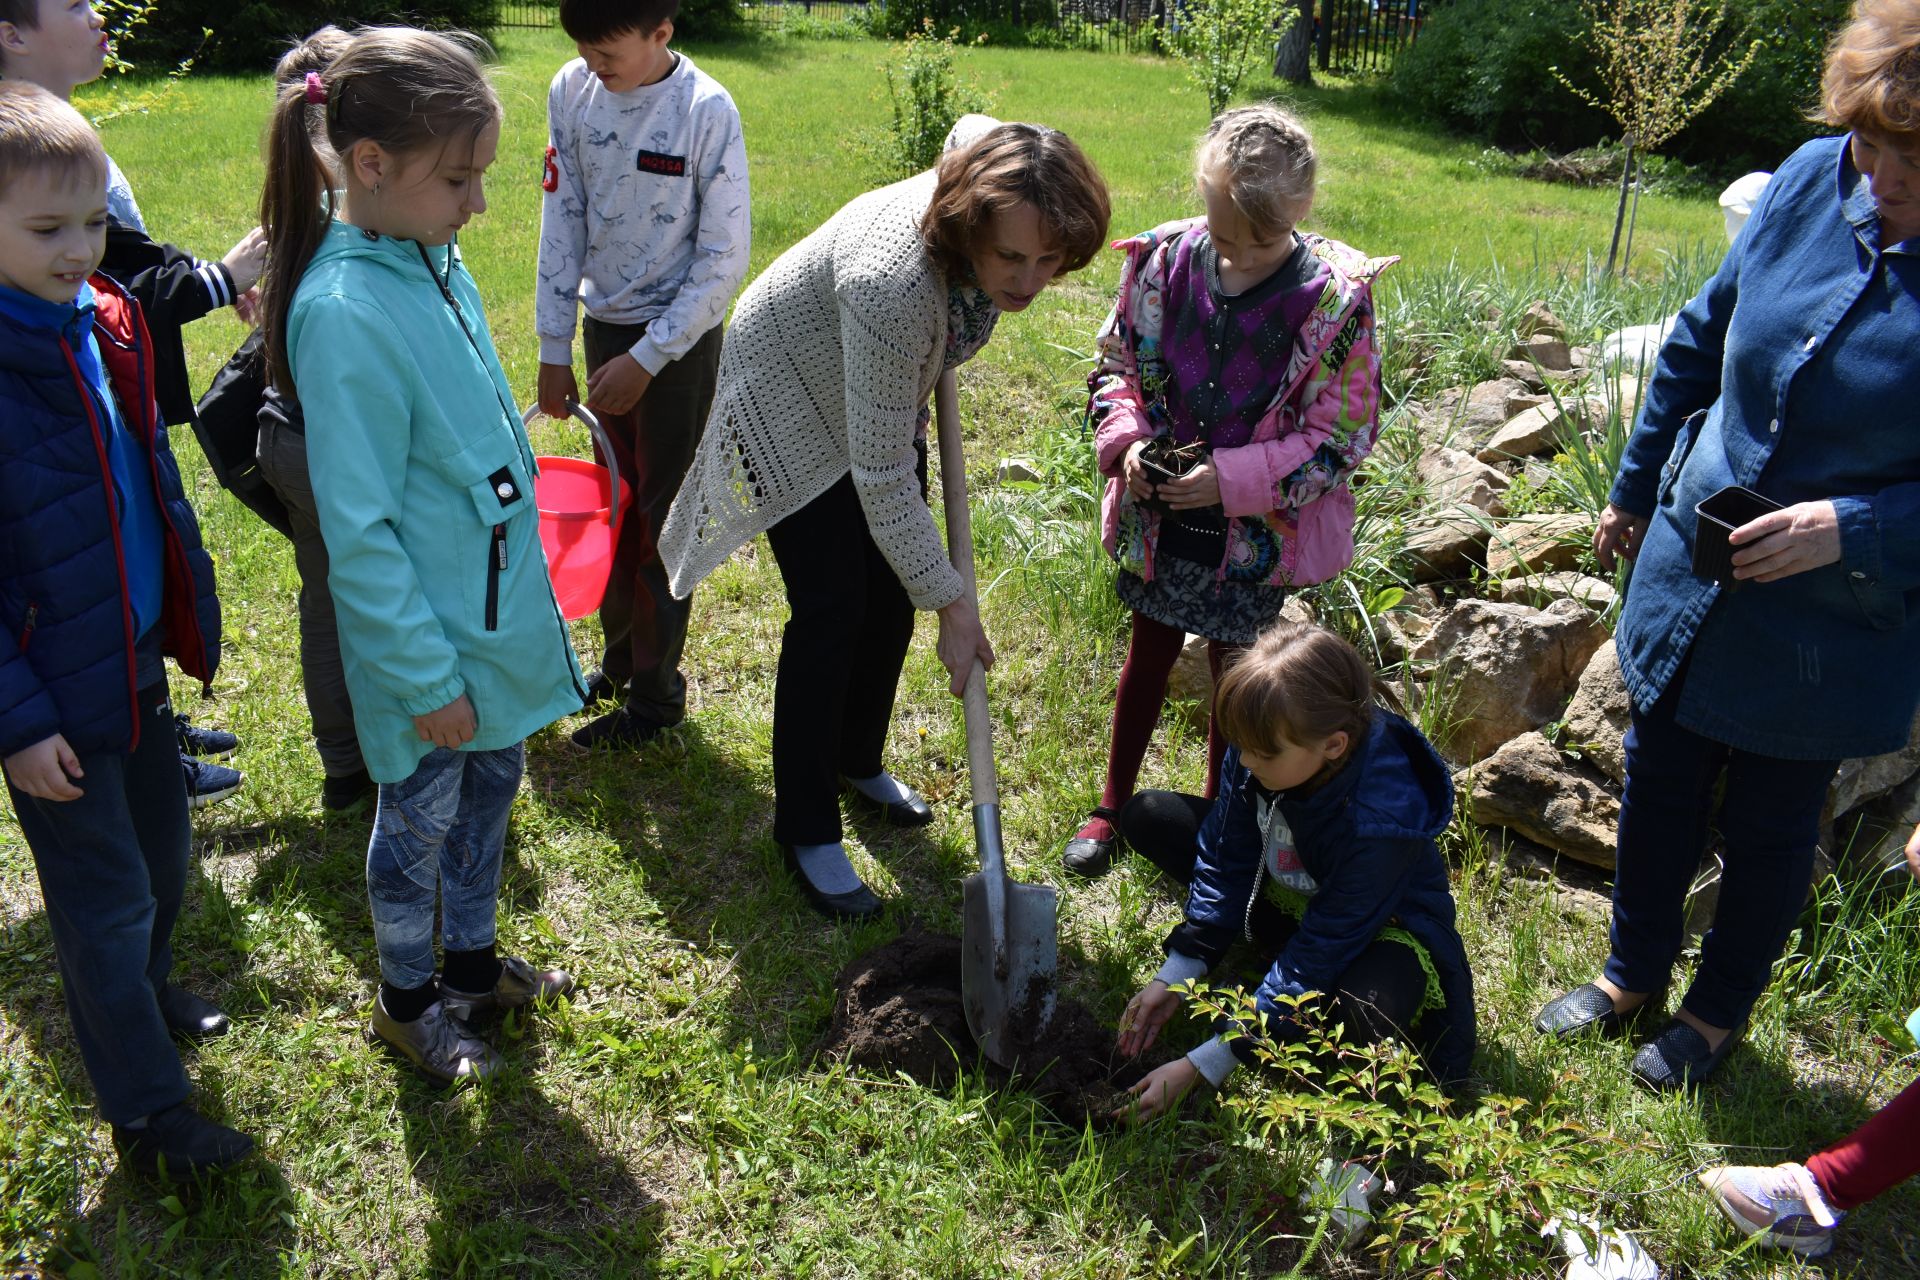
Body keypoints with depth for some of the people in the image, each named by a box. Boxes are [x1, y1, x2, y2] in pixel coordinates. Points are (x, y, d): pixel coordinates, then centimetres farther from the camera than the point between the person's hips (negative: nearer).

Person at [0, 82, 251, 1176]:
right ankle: (150, 1116, 22)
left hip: (135, 656, 7)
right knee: (107, 897, 5)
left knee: (163, 848, 23)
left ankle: (144, 993, 50)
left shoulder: (106, 324, 1)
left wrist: (187, 614, 15)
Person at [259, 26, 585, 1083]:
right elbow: (358, 531, -22)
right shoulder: (345, 313, -26)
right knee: (420, 821, 13)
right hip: (426, 639, -8)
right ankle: (406, 1001, 38)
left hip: (494, 608, 8)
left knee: (490, 787, 23)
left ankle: (470, 962, 45)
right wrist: (426, 676, -17)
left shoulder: (430, 256, 0)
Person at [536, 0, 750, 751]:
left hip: (680, 337, -5)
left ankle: (656, 696, 16)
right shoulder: (571, 92, -4)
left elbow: (725, 259, -15)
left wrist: (646, 360, -16)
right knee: (616, 503, 15)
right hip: (605, 324, 5)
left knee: (663, 518, 2)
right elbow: (563, 223, 2)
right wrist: (554, 348, 1)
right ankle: (619, 661, 32)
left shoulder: (706, 111, -18)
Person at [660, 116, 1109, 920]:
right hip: (792, 399, -7)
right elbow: (881, 478, -37)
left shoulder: (982, 166, -23)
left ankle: (858, 762, 34)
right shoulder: (894, 285, -44)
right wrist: (952, 606, -32)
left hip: (880, 393, 7)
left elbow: (970, 128, 5)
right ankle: (807, 834, 4)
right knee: (832, 611, -9)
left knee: (893, 594, 11)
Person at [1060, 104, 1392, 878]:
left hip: (1258, 532, -2)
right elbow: (1118, 362, 4)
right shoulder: (1168, 260, -9)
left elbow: (1339, 438, -13)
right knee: (1148, 656, 19)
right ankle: (1112, 805, 39)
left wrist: (1230, 480, -22)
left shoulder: (1334, 299, -18)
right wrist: (1128, 439, -16)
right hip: (1158, 517, 3)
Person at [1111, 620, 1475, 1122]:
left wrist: (1198, 1069, -34)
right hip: (1285, 892, 6)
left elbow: (1314, 963, -35)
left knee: (1371, 1010, -41)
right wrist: (1174, 976, -15)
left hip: (1379, 926, -6)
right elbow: (1225, 858, -11)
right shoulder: (1263, 741, -25)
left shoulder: (1383, 821, -40)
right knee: (1146, 816, -5)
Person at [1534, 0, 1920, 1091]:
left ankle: (1719, 1013, 41)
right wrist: (1636, 488, 14)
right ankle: (1635, 974, 43)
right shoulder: (1813, 182, -9)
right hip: (1692, 563, 4)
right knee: (1660, 785, 19)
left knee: (1771, 826, 16)